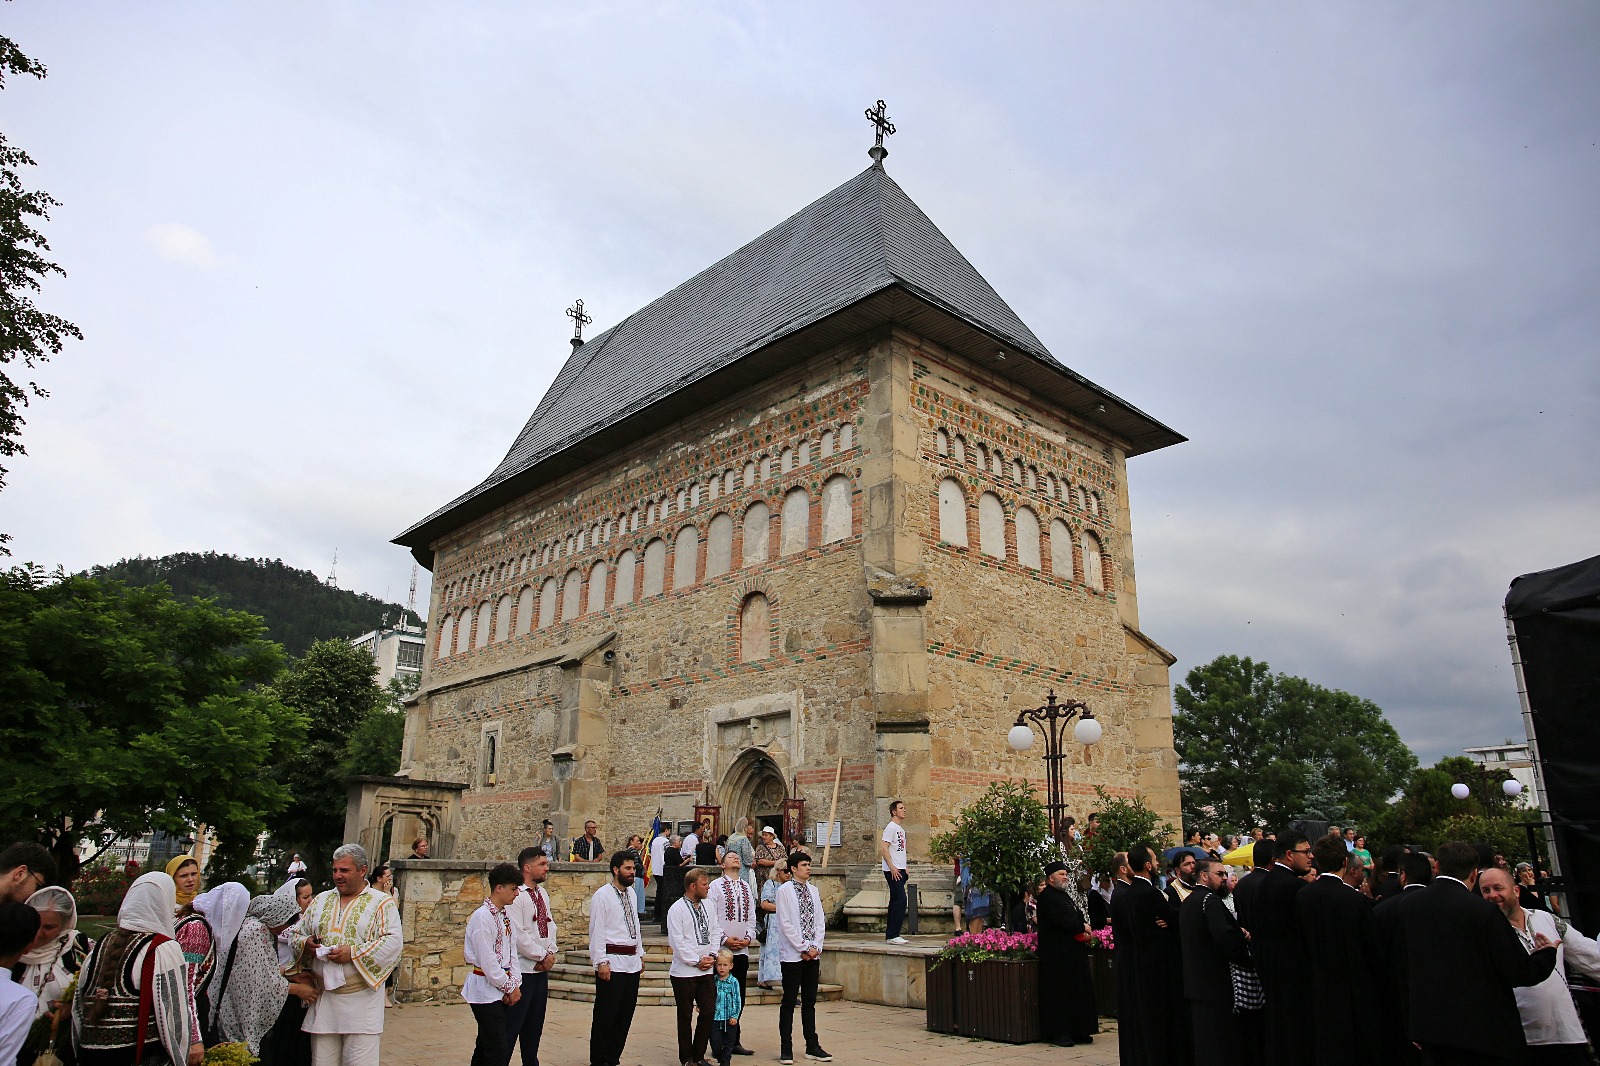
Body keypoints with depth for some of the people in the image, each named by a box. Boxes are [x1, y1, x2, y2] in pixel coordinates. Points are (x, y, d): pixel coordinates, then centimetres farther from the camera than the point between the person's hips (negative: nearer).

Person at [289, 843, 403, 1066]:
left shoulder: (381, 903, -2)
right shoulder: (321, 901, 15)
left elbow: (393, 942, -12)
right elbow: (296, 933, 18)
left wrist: (353, 953, -19)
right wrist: (305, 943, -5)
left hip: (361, 999, -4)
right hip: (323, 998, 4)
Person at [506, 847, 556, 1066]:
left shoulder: (543, 894, 11)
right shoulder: (516, 896, -16)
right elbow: (518, 935, -20)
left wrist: (551, 953, 0)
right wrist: (543, 956, -12)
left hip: (542, 968, 8)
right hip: (523, 968, -8)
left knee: (535, 1023, 16)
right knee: (513, 1023, -5)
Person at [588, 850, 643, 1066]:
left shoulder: (631, 893, 13)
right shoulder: (602, 895, -10)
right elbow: (597, 931, -12)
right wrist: (601, 962, -16)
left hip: (632, 962, 8)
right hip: (613, 963, -7)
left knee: (625, 1015, 12)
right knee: (606, 1015, 0)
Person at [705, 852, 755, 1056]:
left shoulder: (747, 887, 14)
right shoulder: (716, 886, -2)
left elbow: (751, 917, 14)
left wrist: (748, 937, -2)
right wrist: (725, 939, -12)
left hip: (743, 949, 5)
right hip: (721, 949, -5)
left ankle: (734, 1041, 17)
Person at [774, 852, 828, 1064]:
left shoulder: (814, 891, 11)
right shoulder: (784, 891, -7)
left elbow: (820, 921, 11)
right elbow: (786, 924, -11)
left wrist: (816, 947, -2)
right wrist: (804, 948, -12)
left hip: (813, 954, 5)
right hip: (792, 955, -5)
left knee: (810, 1002, 11)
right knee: (789, 1003, 1)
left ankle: (812, 1047, 18)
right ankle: (786, 1049, 9)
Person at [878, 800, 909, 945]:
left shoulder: (901, 829, 18)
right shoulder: (891, 827, -11)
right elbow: (884, 848, -18)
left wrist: (904, 867, 16)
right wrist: (892, 867, -21)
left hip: (899, 870, 10)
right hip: (892, 870, -10)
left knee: (896, 901, 11)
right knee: (900, 900, -14)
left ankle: (891, 934, 15)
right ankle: (892, 935, -11)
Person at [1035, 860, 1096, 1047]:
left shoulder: (1064, 896, 19)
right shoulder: (1047, 897, -11)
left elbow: (1078, 916, 16)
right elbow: (1061, 920, -21)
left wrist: (1084, 932, -5)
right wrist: (1082, 927, -9)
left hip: (1073, 952, 9)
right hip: (1057, 953, -9)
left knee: (1077, 990, 10)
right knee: (1059, 992, -5)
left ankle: (1077, 1031, 17)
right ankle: (1058, 1033, 1)